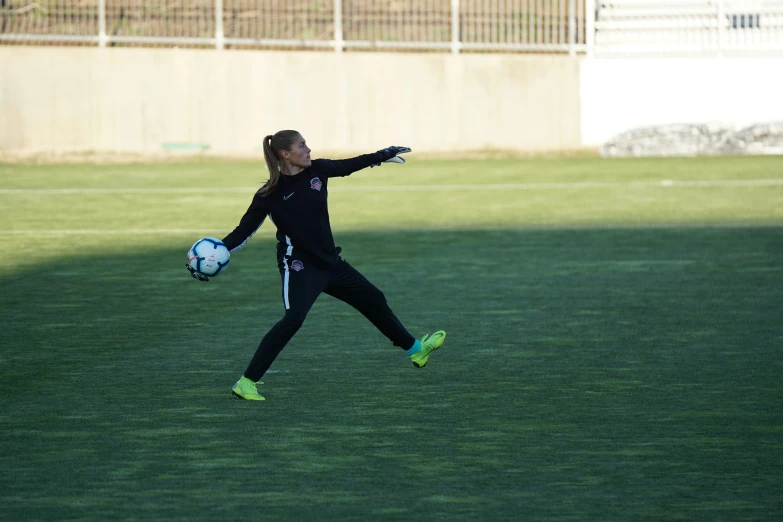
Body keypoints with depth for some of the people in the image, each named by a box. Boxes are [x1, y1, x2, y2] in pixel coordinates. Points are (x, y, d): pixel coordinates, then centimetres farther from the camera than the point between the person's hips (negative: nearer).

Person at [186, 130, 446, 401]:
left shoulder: (317, 170, -2)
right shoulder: (270, 194, -15)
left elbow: (349, 166, 18)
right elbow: (244, 231, -12)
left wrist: (383, 155, 28)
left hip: (329, 261, 7)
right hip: (298, 266, -7)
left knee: (374, 300, 19)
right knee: (293, 319, -28)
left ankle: (415, 349, 42)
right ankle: (246, 383, -24)